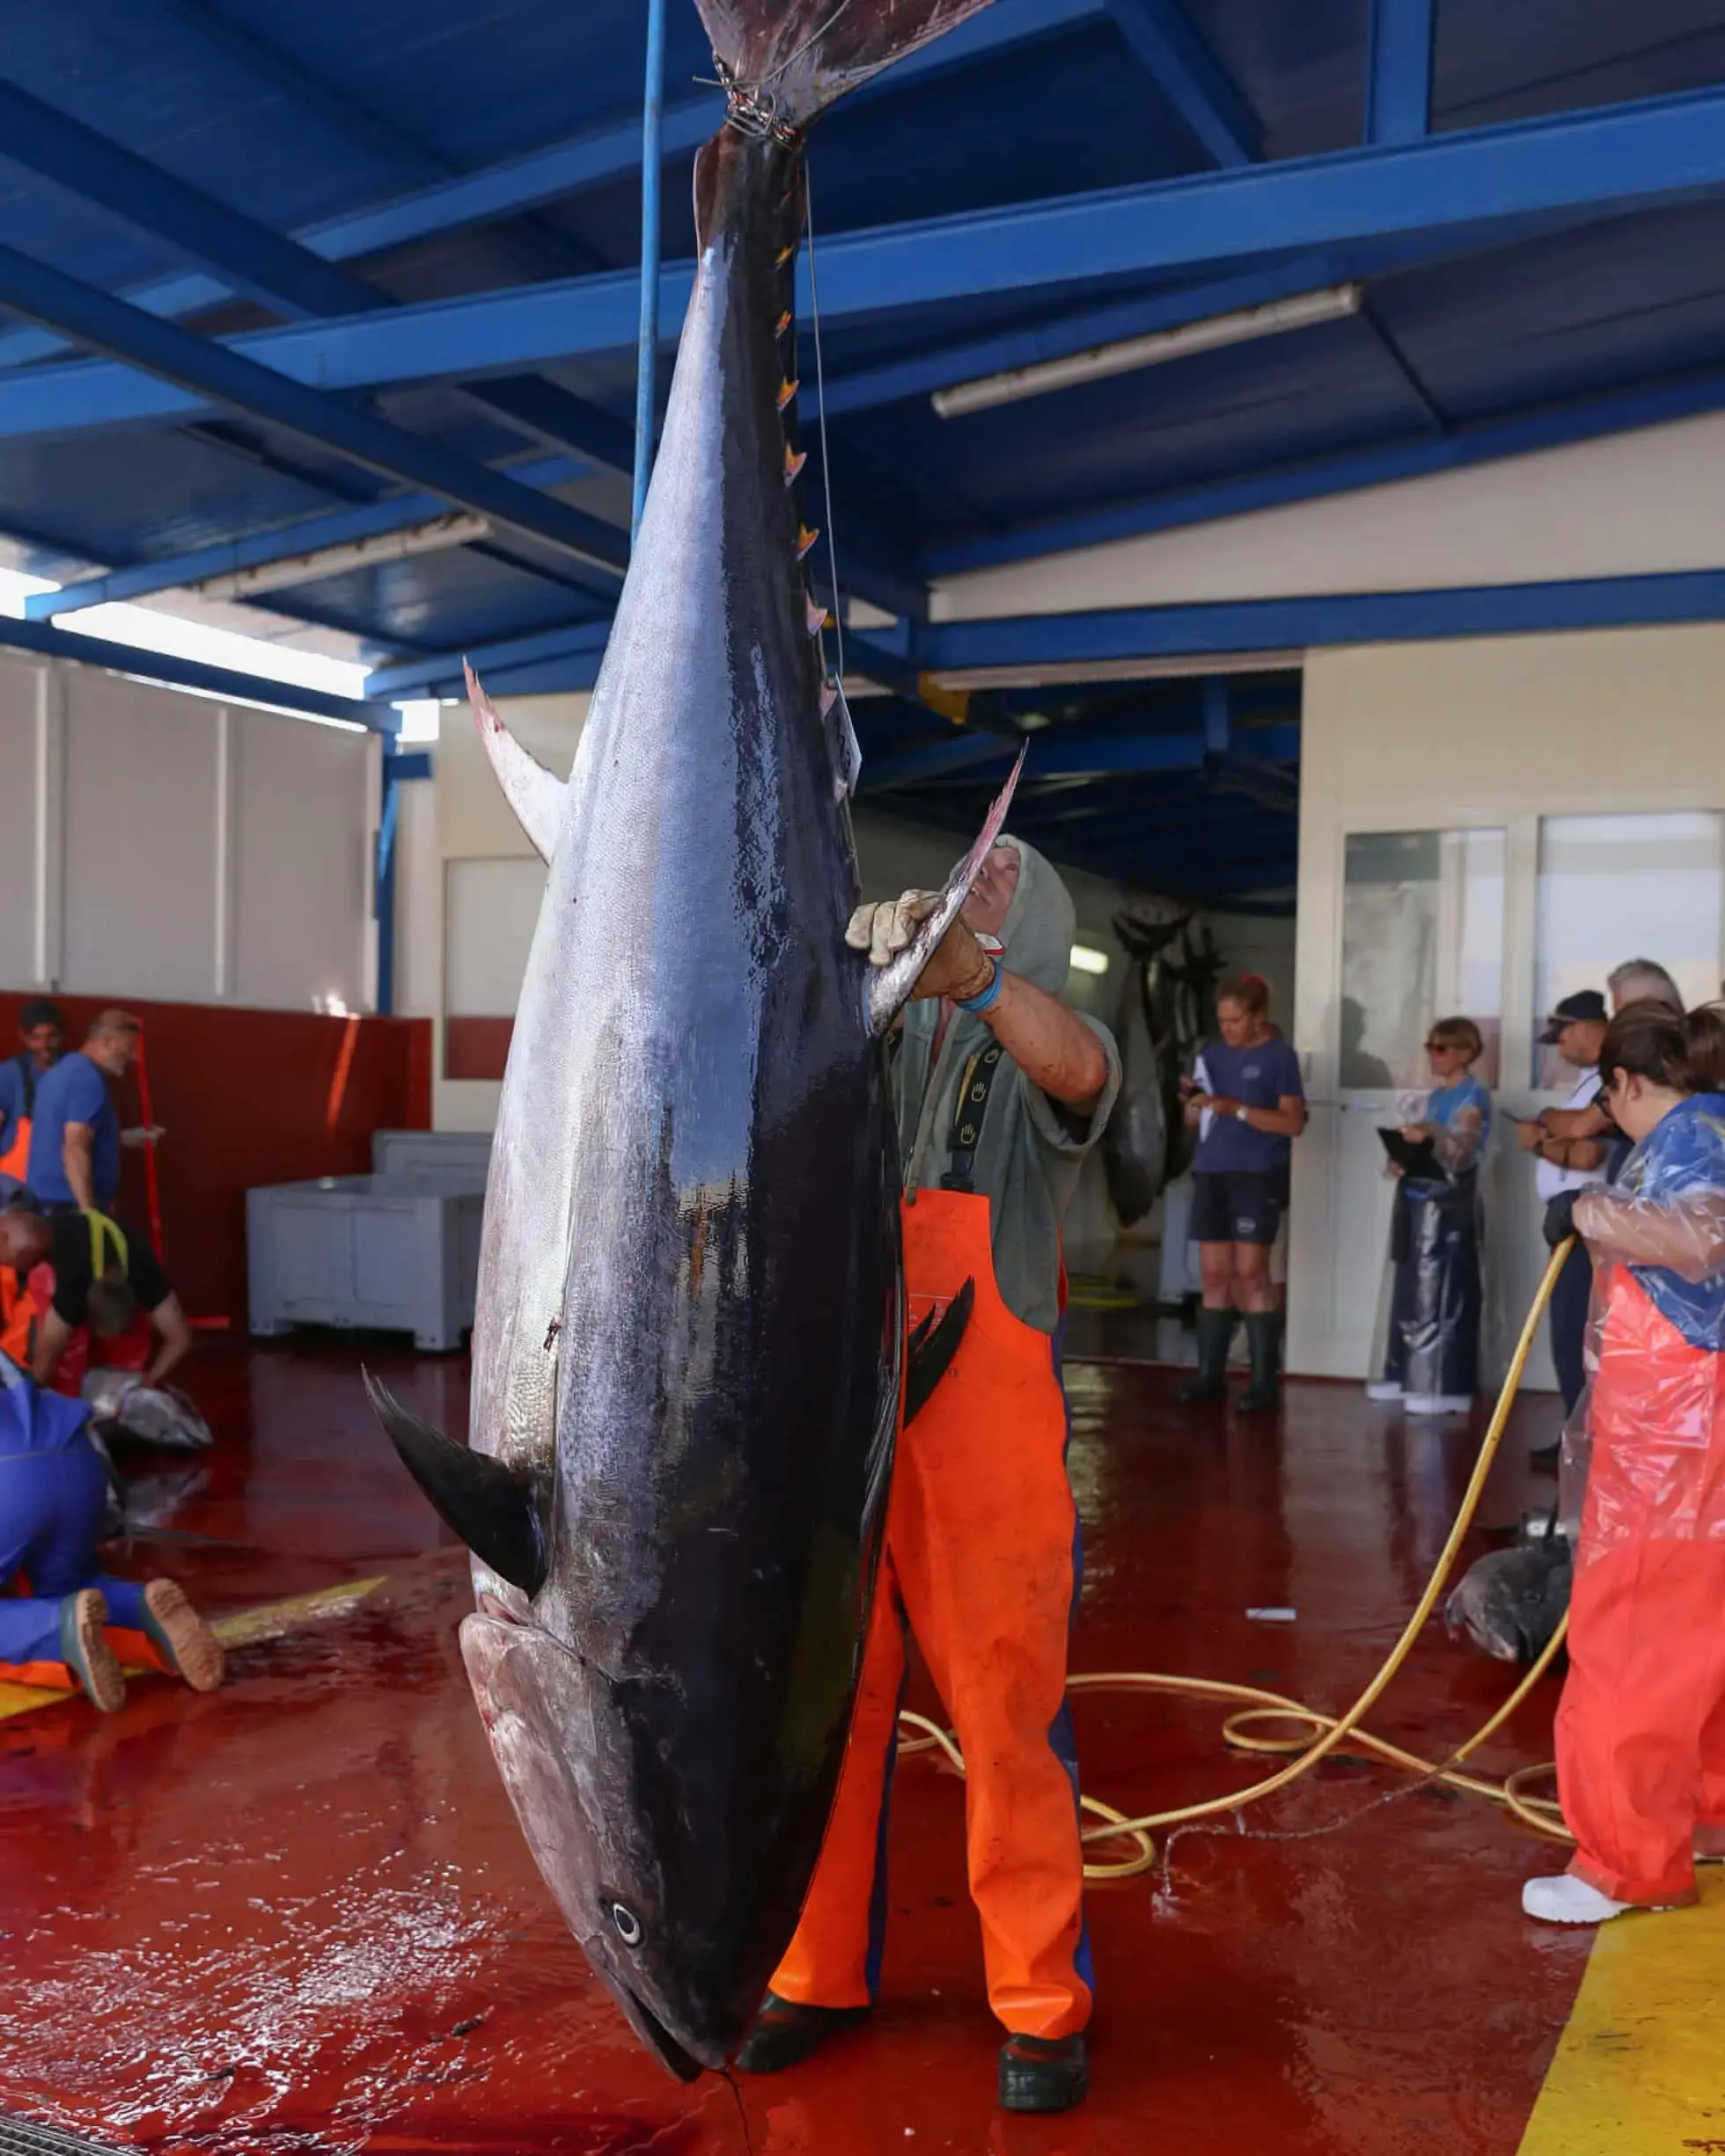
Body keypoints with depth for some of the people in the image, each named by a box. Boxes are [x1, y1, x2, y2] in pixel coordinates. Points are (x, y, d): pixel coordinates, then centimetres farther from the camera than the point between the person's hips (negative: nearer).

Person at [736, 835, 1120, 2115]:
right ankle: (822, 1973, 29)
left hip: (985, 1441, -3)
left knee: (1009, 1718, 2)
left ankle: (1044, 2005, 18)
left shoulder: (1047, 1050, 0)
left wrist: (968, 967, -40)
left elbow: (1078, 1069, -23)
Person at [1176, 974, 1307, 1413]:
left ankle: (1265, 1379, -2)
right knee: (1214, 1275, 5)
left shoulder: (1279, 1055, -3)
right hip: (1211, 1172, 5)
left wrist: (1236, 1109, -18)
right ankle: (1210, 1375, 10)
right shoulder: (1212, 1053, 13)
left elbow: (1294, 1122, -9)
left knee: (1251, 1273, -7)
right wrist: (1192, 1101, -6)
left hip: (1258, 1175, -5)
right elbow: (1193, 1119, 17)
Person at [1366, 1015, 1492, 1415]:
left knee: (1444, 1292, -9)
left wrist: (1431, 1133, -38)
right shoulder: (1435, 1095, 17)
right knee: (1410, 1287, 10)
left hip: (1451, 1203, -8)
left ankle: (1444, 1387, -8)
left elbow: (1460, 1150, -20)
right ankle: (1406, 1375, 17)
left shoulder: (1474, 1095, -7)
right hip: (1419, 1198, 8)